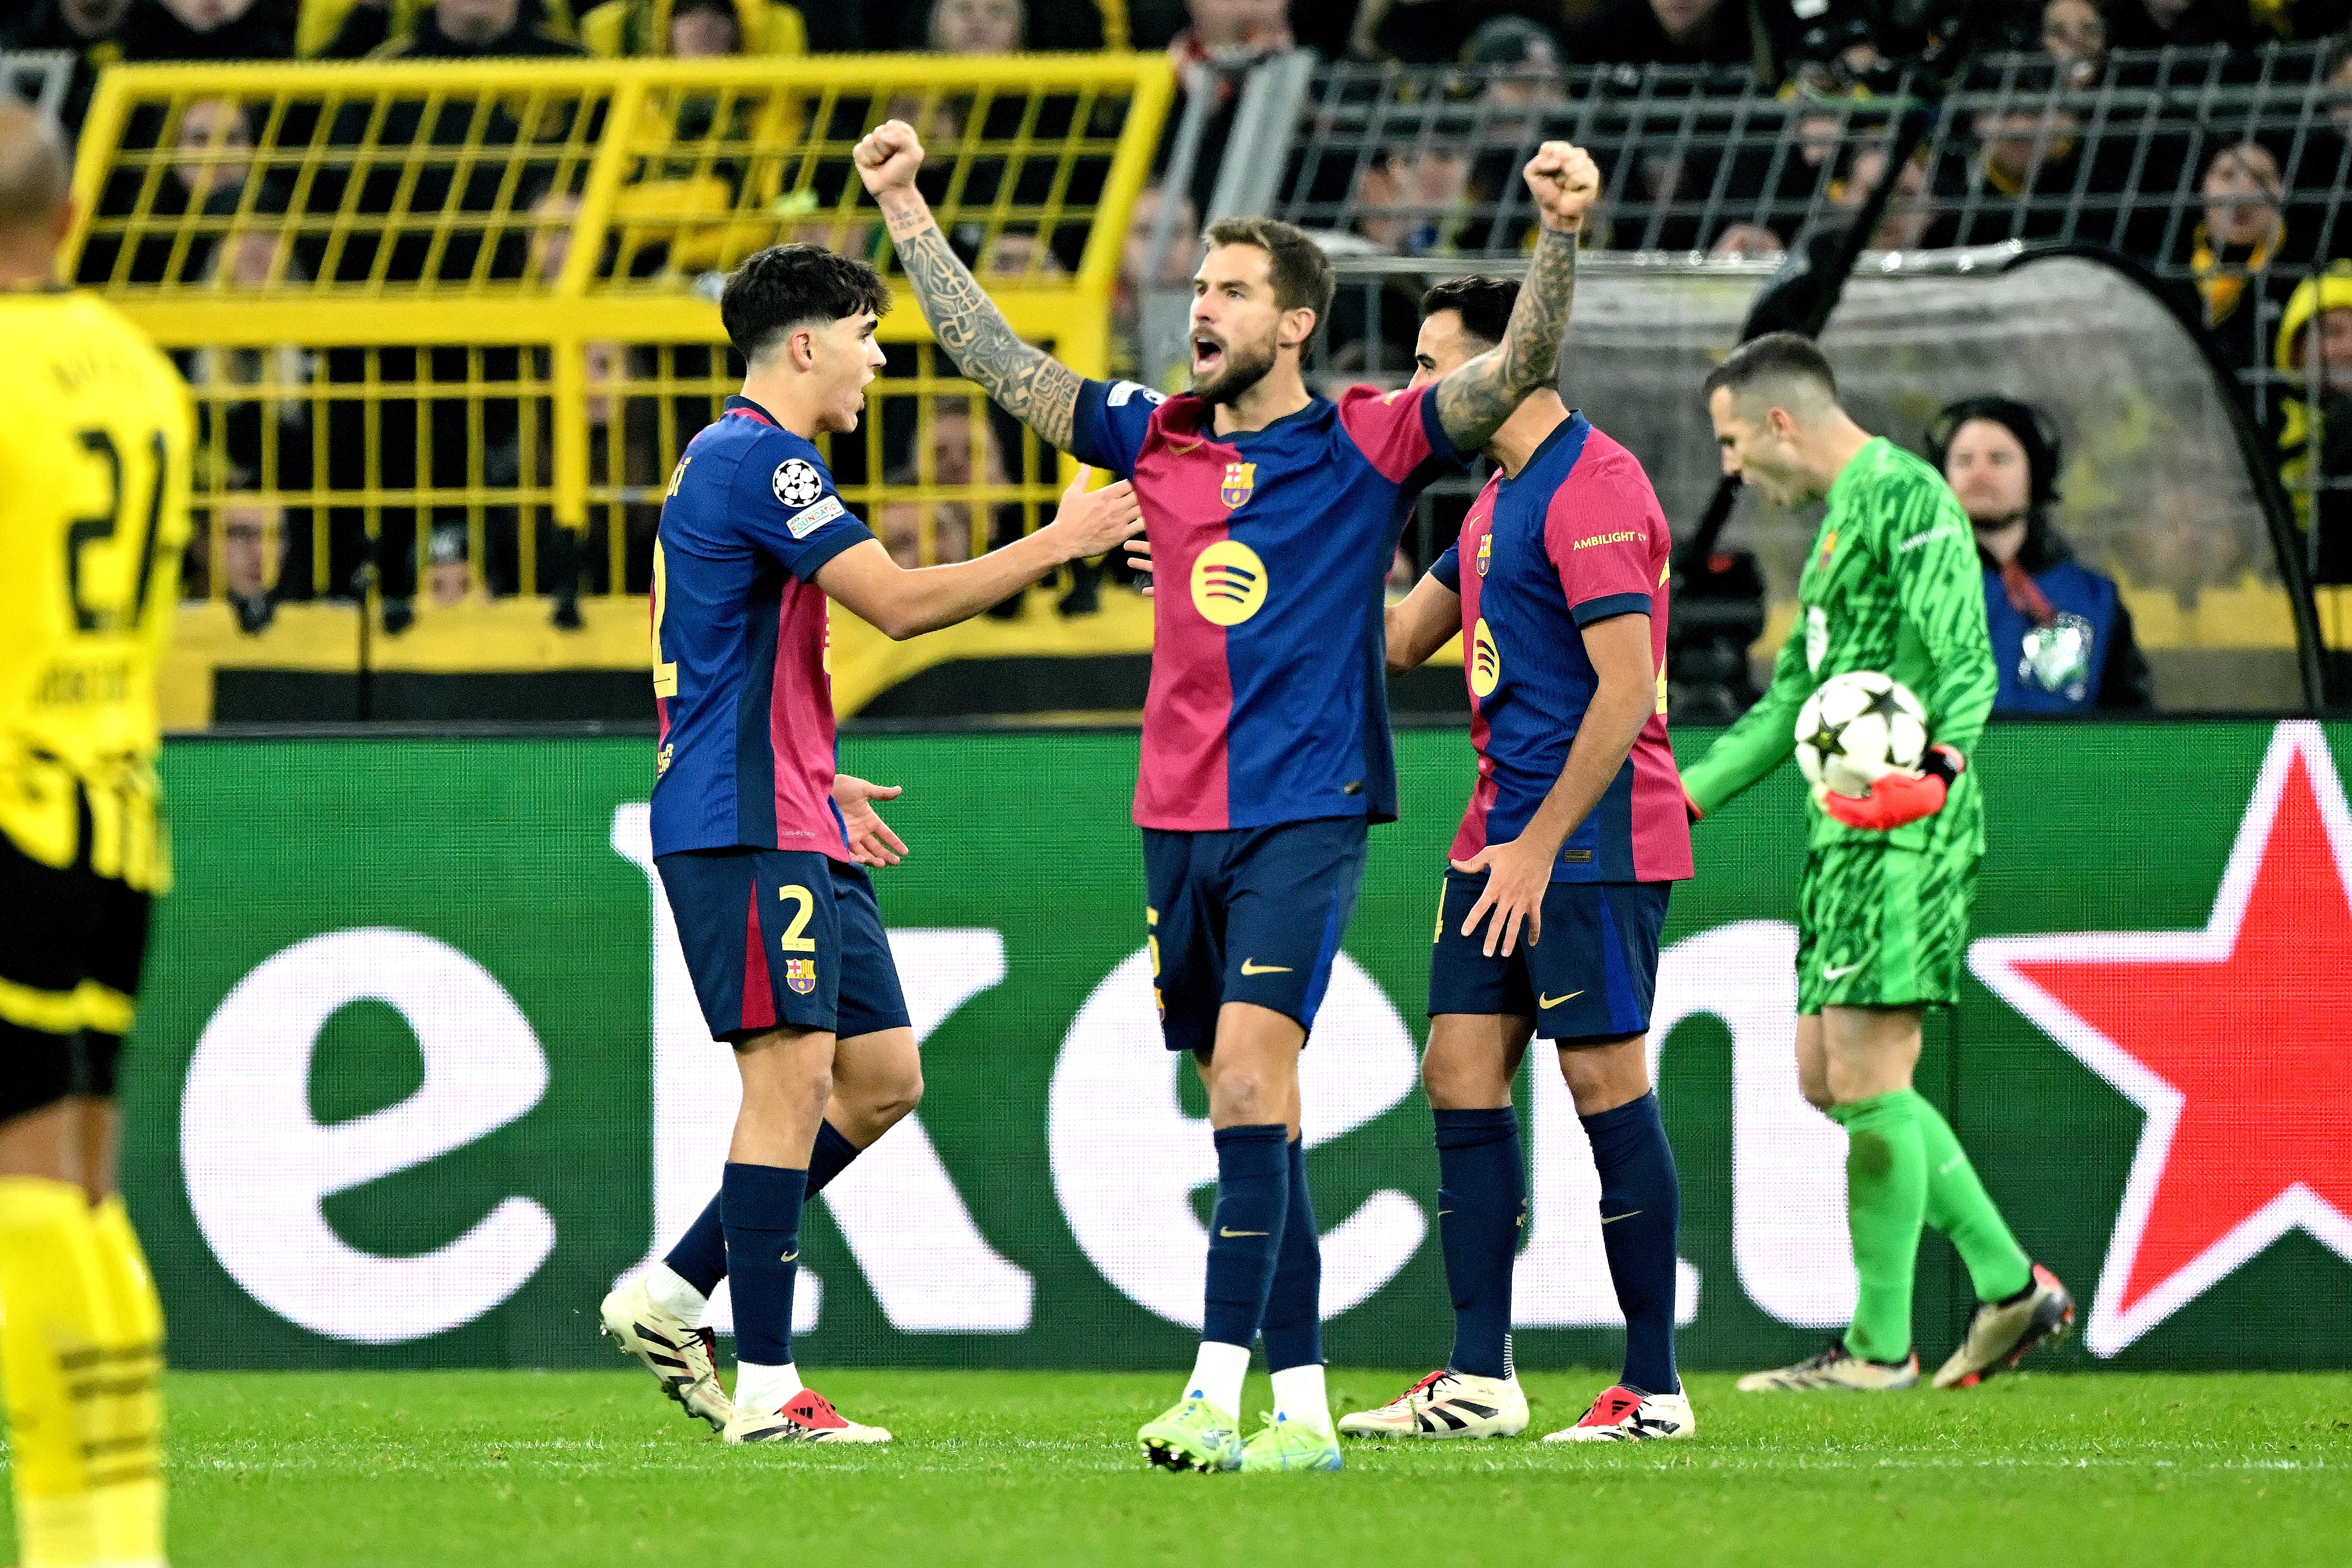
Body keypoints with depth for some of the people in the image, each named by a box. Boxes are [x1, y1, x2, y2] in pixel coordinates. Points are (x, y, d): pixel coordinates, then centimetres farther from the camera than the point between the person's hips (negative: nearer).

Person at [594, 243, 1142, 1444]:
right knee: (795, 1076, -11)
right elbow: (900, 603, -19)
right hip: (748, 832, -11)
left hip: (800, 833, 11)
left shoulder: (733, 462, 20)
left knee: (882, 1077, 9)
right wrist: (1058, 543, -12)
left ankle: (669, 1298, 12)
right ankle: (766, 1390, -10)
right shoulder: (757, 460, -13)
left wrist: (819, 782, 27)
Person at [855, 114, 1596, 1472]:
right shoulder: (1157, 438, 10)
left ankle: (1219, 1391, -23)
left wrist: (1563, 236, -28)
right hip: (1180, 815, 5)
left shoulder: (1368, 445, -3)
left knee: (1251, 1070, -18)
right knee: (1251, 1104, 8)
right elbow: (996, 359, 17)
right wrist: (909, 212, 17)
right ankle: (1301, 1406, 12)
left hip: (1306, 812, -5)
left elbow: (1518, 372, -13)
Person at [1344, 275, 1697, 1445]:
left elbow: (1626, 690, -20)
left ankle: (1655, 1390, -2)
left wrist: (1540, 844, -20)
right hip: (1502, 832, 10)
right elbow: (1402, 641, 25)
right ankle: (1478, 1380, 6)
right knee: (1461, 1078, 5)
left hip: (1592, 834, -10)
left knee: (1607, 1086, -7)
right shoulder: (1499, 498, 17)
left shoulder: (1593, 490, -14)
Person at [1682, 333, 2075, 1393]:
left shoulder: (1902, 495, -9)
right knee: (1828, 1075, 10)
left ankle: (1880, 1348, -8)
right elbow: (1793, 698, 30)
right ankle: (2010, 1286, 13)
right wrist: (1685, 797, 29)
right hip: (1850, 830, 11)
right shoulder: (1841, 516, 23)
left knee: (1866, 1072, -11)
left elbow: (1965, 661, -19)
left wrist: (1938, 765, -36)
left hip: (1904, 830, -11)